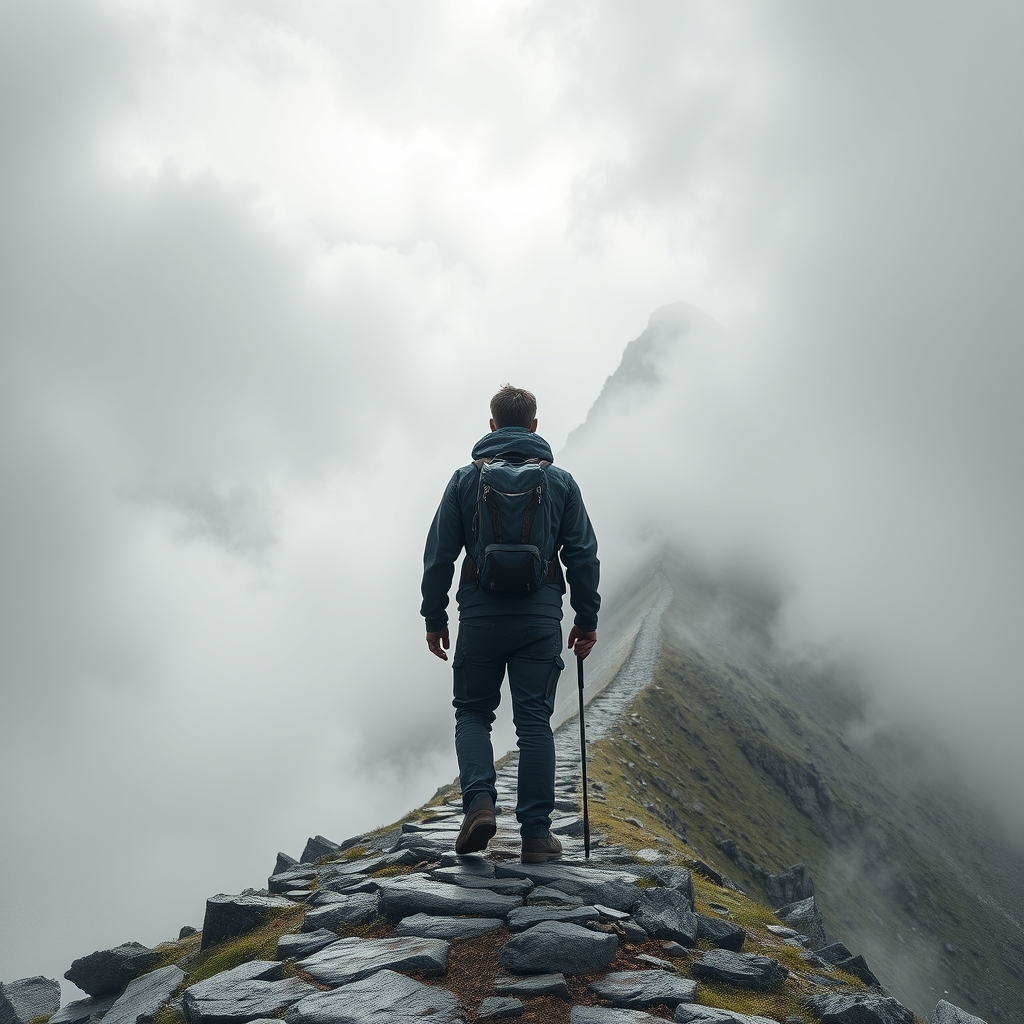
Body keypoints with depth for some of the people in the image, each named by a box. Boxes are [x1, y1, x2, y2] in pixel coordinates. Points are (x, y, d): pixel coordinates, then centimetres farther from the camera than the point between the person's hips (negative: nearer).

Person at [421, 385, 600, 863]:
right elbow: (584, 555, 4)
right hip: (540, 617, 1)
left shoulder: (466, 478, 3)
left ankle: (479, 802, -8)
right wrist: (587, 619, 11)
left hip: (480, 615, 0)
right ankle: (537, 833, 3)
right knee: (535, 720, 4)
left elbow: (439, 554, 2)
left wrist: (435, 617, 9)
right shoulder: (559, 481, 5)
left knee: (472, 712, 13)